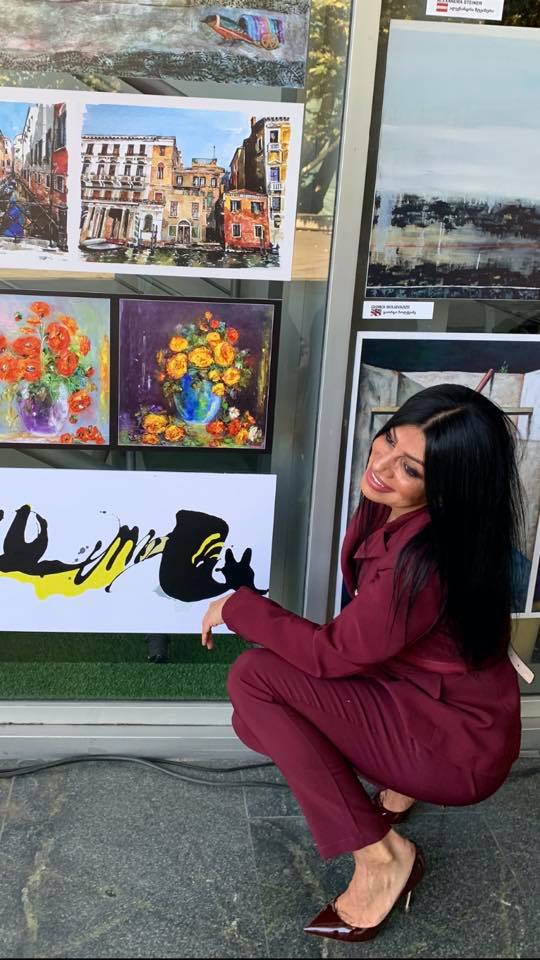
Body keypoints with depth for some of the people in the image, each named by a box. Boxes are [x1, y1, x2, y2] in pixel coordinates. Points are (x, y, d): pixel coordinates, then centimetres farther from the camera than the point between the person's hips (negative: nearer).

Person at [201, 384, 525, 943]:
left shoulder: (423, 562, -34)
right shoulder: (387, 507, -7)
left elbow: (333, 653, -20)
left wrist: (237, 607, -9)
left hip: (458, 744, -8)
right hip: (417, 689, 8)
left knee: (254, 677, -18)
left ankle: (380, 858, -8)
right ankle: (397, 784, 16)